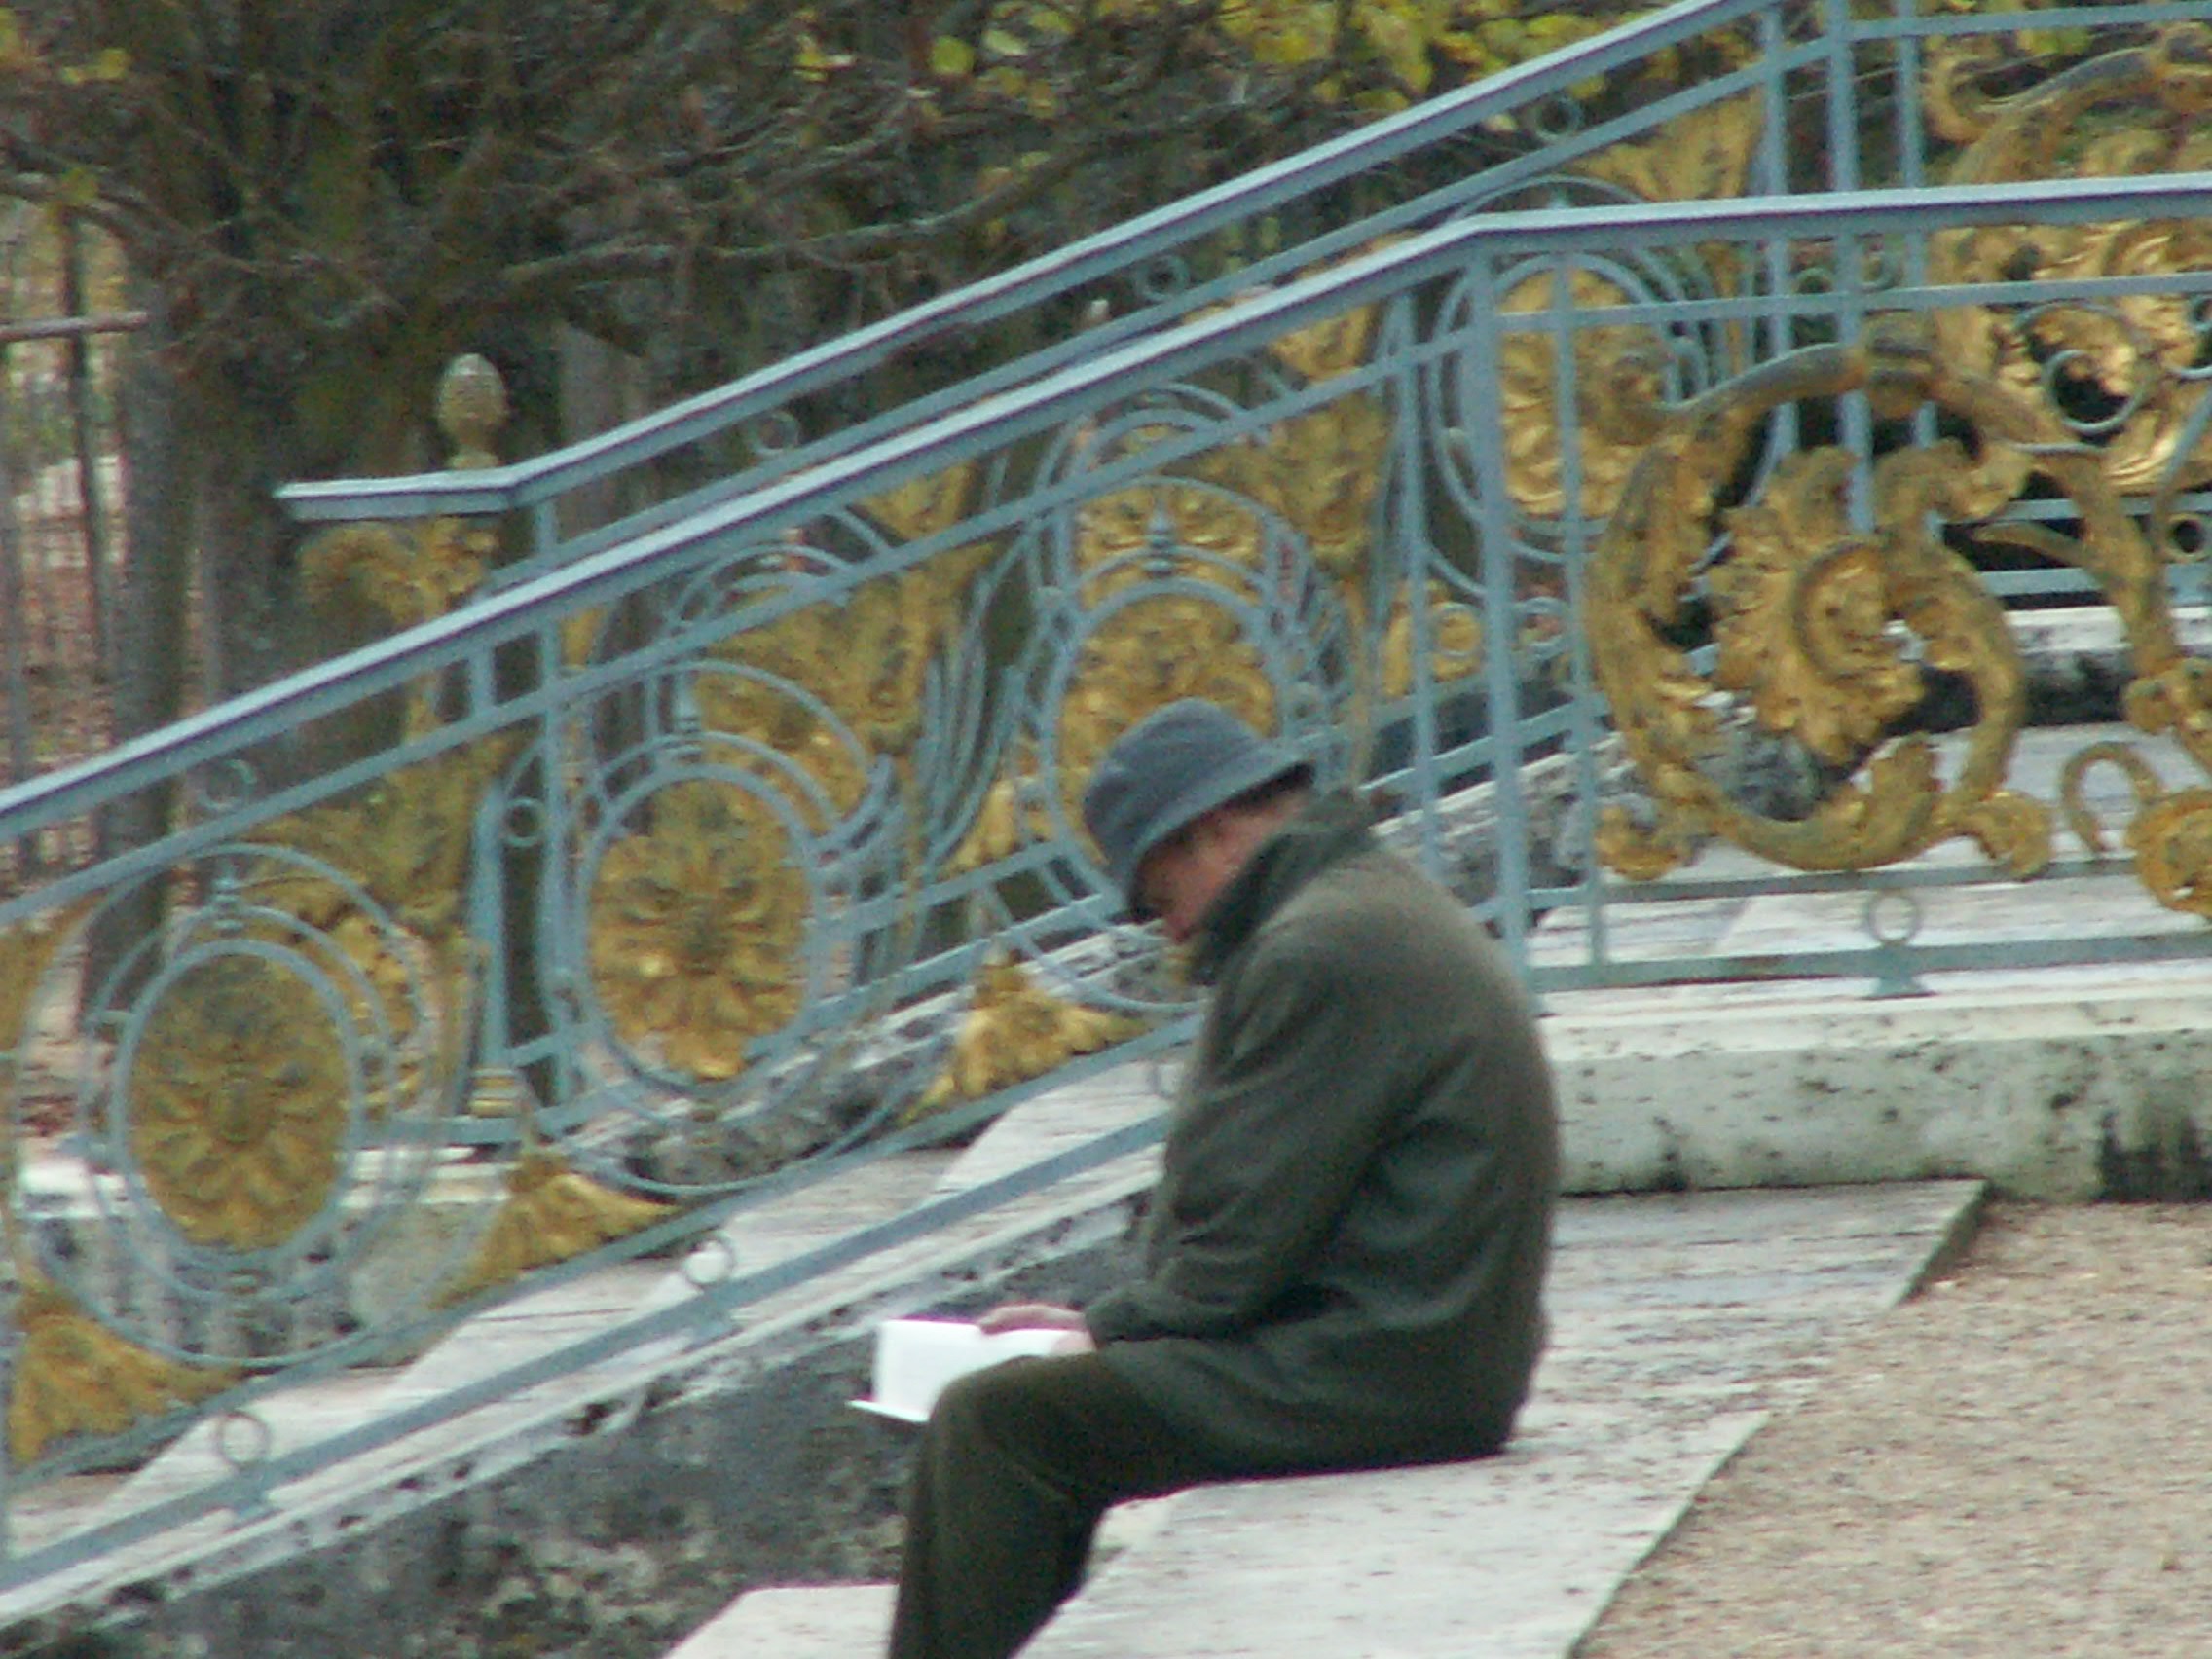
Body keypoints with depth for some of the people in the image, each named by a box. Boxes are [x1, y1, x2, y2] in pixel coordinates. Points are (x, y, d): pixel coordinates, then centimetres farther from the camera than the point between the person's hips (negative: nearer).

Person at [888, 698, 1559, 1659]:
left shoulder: (1318, 954, -16)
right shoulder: (1385, 912, 18)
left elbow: (1246, 1229, -17)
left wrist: (1112, 1327, -2)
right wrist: (1112, 1320, 13)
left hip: (1371, 1374, -11)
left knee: (989, 1423, -14)